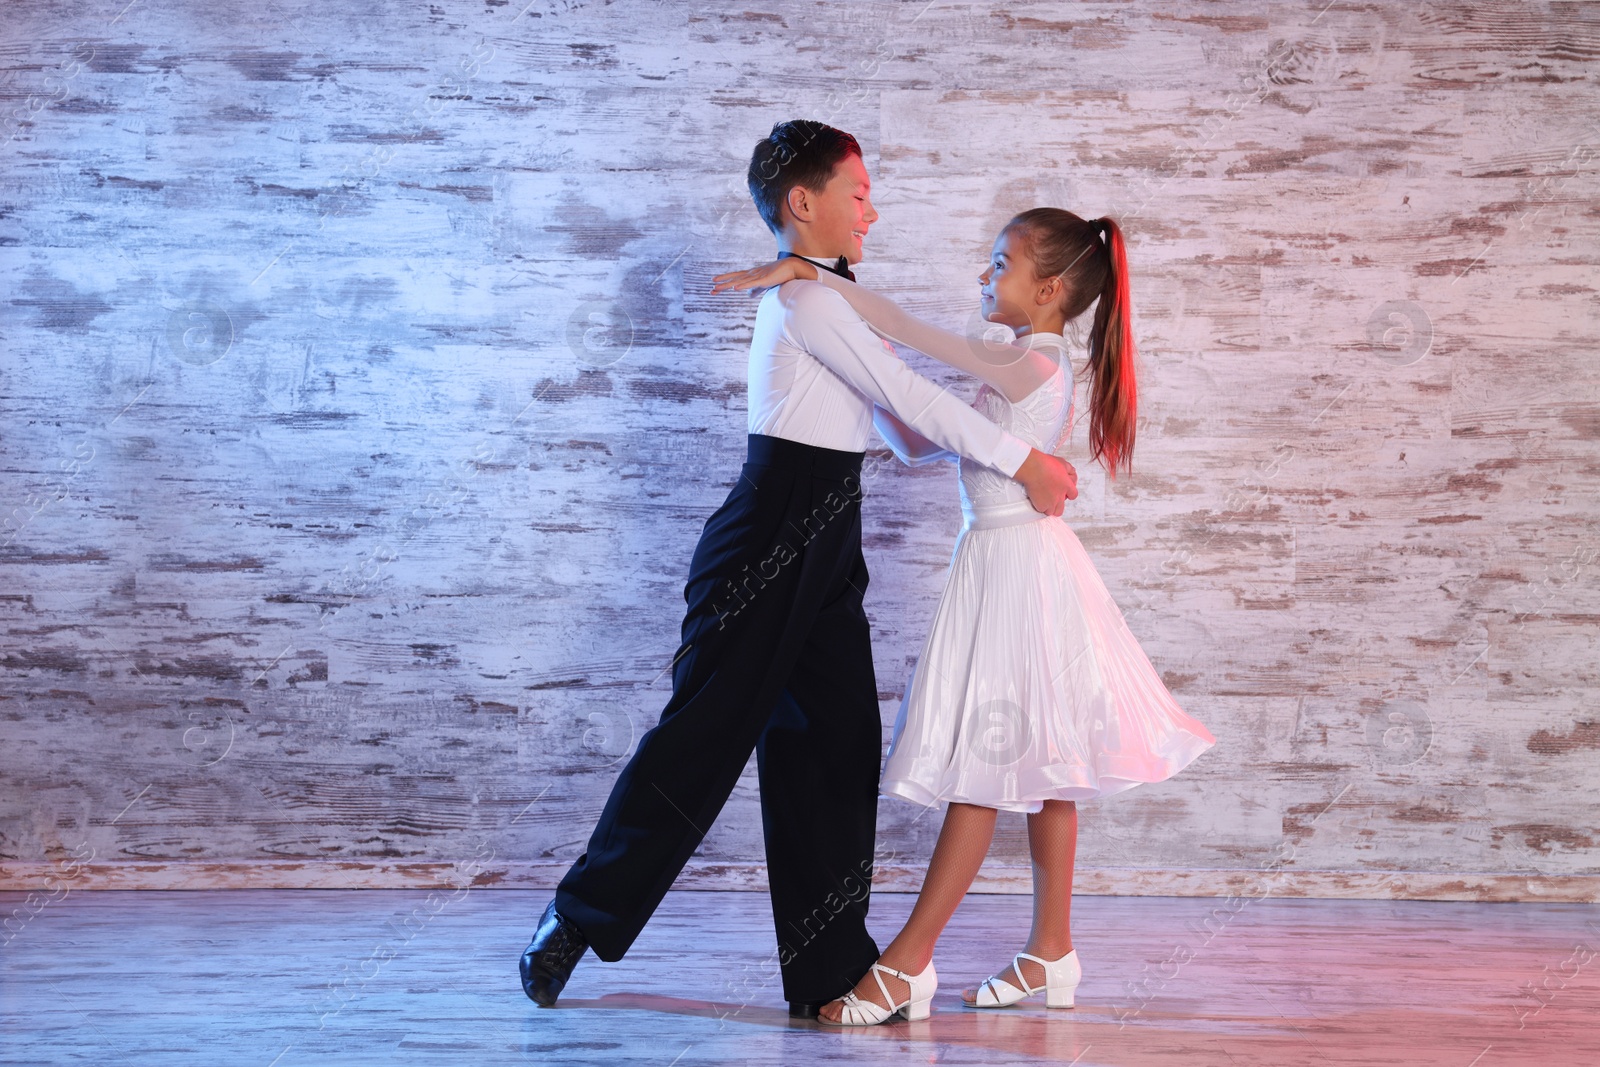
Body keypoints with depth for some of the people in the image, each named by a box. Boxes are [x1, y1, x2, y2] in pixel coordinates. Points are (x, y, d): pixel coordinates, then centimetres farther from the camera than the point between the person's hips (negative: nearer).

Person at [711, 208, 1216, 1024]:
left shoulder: (1032, 364, -14)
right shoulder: (1025, 370, 15)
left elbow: (909, 333, -21)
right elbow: (919, 445, 17)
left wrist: (808, 275, -19)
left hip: (1015, 563, -10)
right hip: (1003, 560, 10)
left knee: (983, 767, -8)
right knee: (1035, 768, 12)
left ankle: (907, 965, -7)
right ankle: (1051, 954, 19)